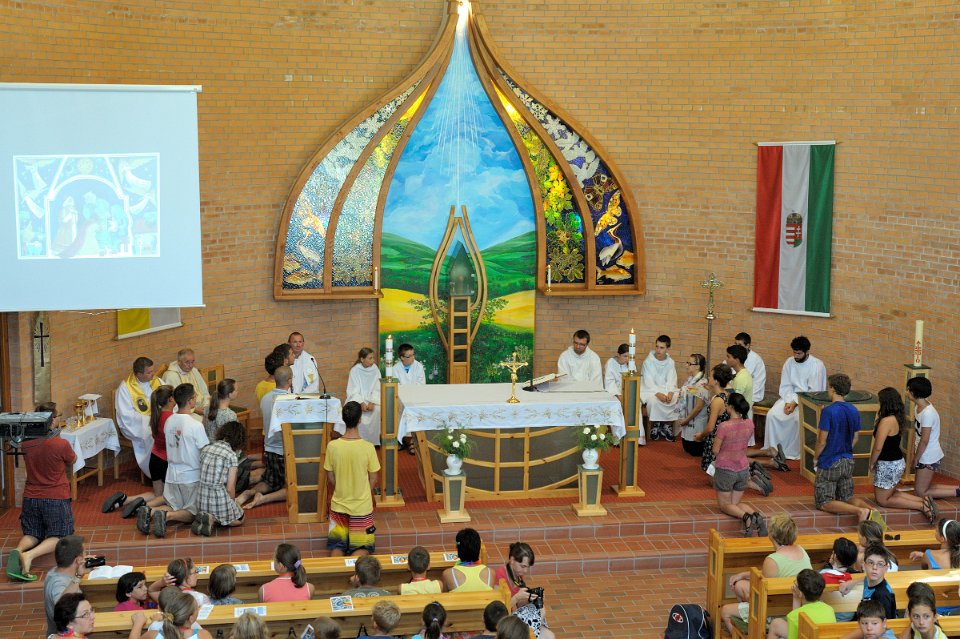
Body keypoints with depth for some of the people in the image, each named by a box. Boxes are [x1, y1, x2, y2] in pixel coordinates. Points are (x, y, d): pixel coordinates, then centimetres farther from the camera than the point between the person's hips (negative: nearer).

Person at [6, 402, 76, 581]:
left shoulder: (25, 443, -4)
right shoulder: (61, 444, -19)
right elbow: (72, 461, 2)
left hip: (31, 498, 5)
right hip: (56, 499, -4)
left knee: (32, 534, 19)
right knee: (58, 536, 6)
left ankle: (17, 551, -16)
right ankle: (29, 555, -23)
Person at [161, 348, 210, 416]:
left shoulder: (194, 371, 15)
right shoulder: (170, 376, -8)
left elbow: (205, 392, 18)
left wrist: (206, 407, 0)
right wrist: (194, 409, -17)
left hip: (201, 408, 6)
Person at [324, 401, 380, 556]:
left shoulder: (332, 446, -13)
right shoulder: (368, 447, -17)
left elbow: (330, 478, -1)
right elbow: (373, 479, -6)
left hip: (339, 505, 2)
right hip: (362, 507, -1)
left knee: (337, 545, 16)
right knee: (362, 546, 13)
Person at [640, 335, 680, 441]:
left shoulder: (670, 362, 5)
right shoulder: (648, 362, -8)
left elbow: (671, 381, -2)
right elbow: (648, 382, -14)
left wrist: (670, 393, -24)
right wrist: (658, 393, -30)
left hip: (666, 390, 3)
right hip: (650, 390, -3)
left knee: (678, 398, -25)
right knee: (653, 400, -36)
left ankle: (667, 425, -7)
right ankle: (655, 425, -11)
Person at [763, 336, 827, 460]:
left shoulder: (817, 365, -14)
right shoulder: (789, 362, 2)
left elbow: (814, 392, -16)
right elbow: (785, 386, 4)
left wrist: (796, 403, -20)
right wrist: (788, 402, -13)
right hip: (791, 397, 5)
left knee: (799, 417, -34)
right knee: (772, 414, -20)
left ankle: (796, 452, -18)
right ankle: (773, 448, -9)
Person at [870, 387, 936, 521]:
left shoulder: (886, 421, -25)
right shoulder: (898, 418, 3)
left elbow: (878, 448, -23)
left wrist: (872, 463, -9)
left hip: (888, 465, -9)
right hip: (898, 462, 9)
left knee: (883, 500, 7)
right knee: (891, 493, 27)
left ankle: (922, 506, -3)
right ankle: (924, 500, 12)